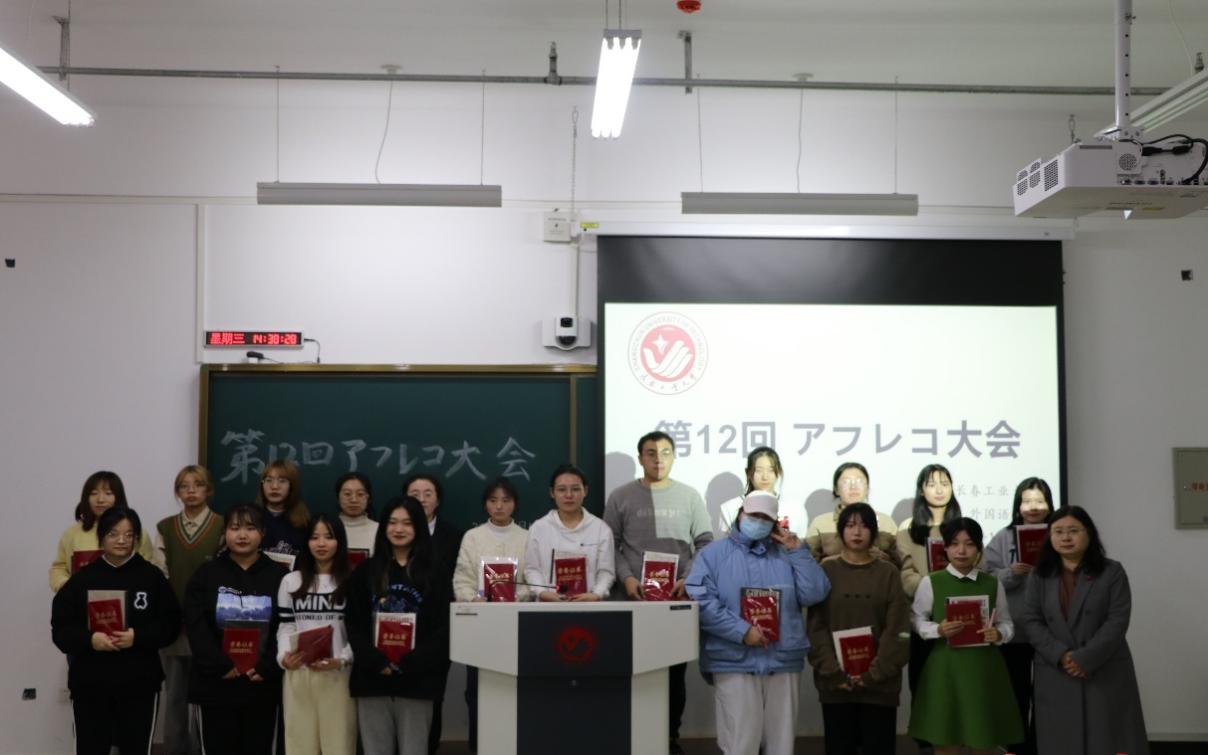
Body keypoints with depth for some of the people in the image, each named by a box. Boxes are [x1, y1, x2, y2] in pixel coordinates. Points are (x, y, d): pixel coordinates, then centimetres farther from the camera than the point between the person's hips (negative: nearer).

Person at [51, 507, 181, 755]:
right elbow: (61, 629, 1)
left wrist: (138, 637, -16)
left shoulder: (152, 576, 2)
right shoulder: (82, 579, 4)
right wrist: (90, 639, -17)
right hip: (89, 684, 1)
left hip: (139, 683, -1)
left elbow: (170, 624, 0)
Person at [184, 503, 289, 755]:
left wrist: (266, 668, -15)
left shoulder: (279, 575, 3)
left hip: (262, 685, 0)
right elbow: (196, 627, -6)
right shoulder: (206, 574, 4)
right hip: (216, 685, 0)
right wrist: (221, 666, -15)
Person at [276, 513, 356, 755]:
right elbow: (285, 627, 10)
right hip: (298, 674, 2)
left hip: (338, 674, -2)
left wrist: (342, 659, -15)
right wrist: (283, 657, -8)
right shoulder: (291, 581, 12)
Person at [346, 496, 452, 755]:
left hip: (417, 679, -1)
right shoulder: (365, 573, 10)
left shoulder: (434, 574, 6)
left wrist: (409, 662, -13)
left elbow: (444, 628, -2)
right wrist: (377, 662, -12)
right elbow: (354, 625, 3)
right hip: (372, 678, 1)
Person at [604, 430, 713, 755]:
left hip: (680, 598, 1)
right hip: (636, 598, -1)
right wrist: (626, 578, -12)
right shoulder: (620, 497, 4)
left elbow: (705, 544, 6)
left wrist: (690, 579, -9)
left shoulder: (690, 496, 7)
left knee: (675, 671, 7)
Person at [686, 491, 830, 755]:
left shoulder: (786, 555, 15)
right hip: (735, 665, -4)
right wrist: (742, 631, -16)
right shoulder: (714, 554, 5)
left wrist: (797, 550, -1)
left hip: (784, 664, 4)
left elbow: (815, 594, 2)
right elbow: (700, 602, -9)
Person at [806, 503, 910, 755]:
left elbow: (897, 630, -2)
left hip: (879, 682, 0)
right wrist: (833, 671, -12)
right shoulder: (826, 571, 4)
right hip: (836, 683, 0)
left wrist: (875, 673, -11)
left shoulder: (888, 573, 4)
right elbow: (816, 626, -1)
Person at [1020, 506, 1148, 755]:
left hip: (1106, 673, -2)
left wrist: (1086, 658, -17)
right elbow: (1031, 622, 0)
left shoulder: (1111, 572, 0)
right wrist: (1060, 655, -15)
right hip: (1055, 675, 2)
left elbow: (1117, 622, -8)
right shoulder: (1039, 576, 7)